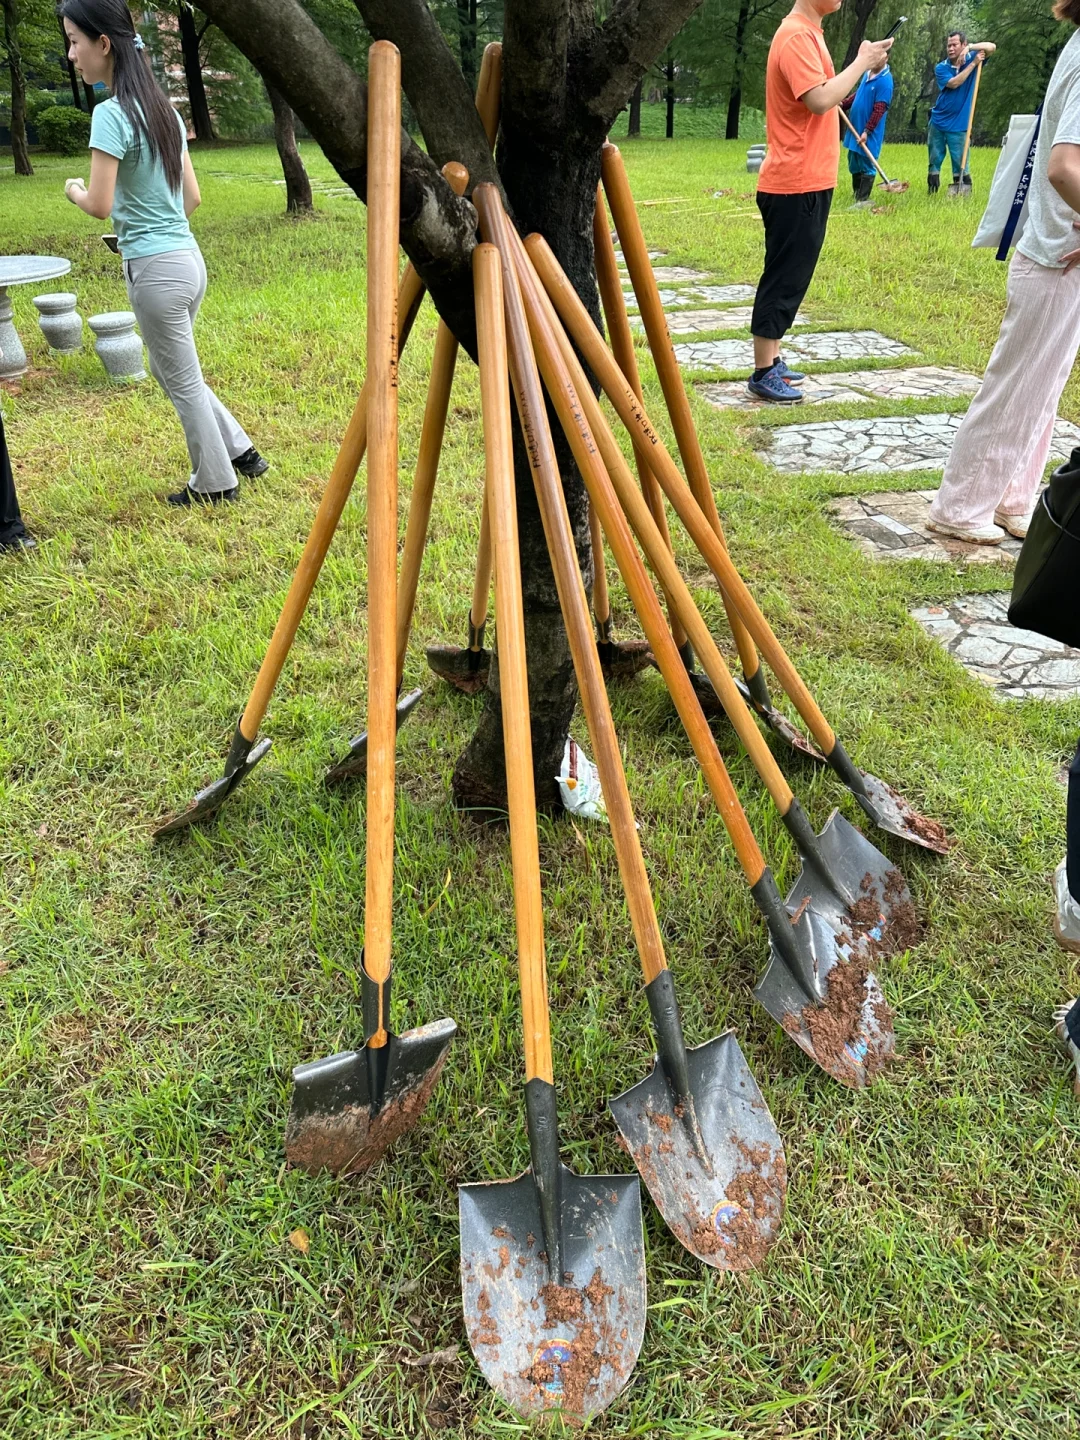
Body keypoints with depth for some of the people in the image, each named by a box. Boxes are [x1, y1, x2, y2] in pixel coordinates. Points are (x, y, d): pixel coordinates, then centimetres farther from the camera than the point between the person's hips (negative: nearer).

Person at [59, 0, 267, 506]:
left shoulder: (110, 113, -14)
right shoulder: (165, 109, 10)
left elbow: (100, 206, -16)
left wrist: (74, 190, 6)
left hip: (155, 269, -8)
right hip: (188, 257, 8)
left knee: (182, 381, 5)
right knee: (169, 369, 22)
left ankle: (215, 482, 18)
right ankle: (240, 451, 26)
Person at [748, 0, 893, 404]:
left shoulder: (806, 33, 16)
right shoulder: (796, 35, -14)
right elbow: (820, 100, -24)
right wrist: (862, 62, -15)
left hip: (805, 182, 10)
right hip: (795, 184, -10)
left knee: (790, 276, 12)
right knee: (785, 277, -7)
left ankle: (771, 362, 19)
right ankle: (762, 374, -2)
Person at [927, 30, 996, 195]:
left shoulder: (971, 58, 2)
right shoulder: (941, 67, -1)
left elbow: (991, 47, -10)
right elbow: (953, 83, -16)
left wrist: (970, 47, -20)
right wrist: (973, 63, -16)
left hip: (958, 125, -1)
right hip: (938, 122, 1)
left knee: (960, 163, -5)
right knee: (934, 161, 10)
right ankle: (931, 193, 21)